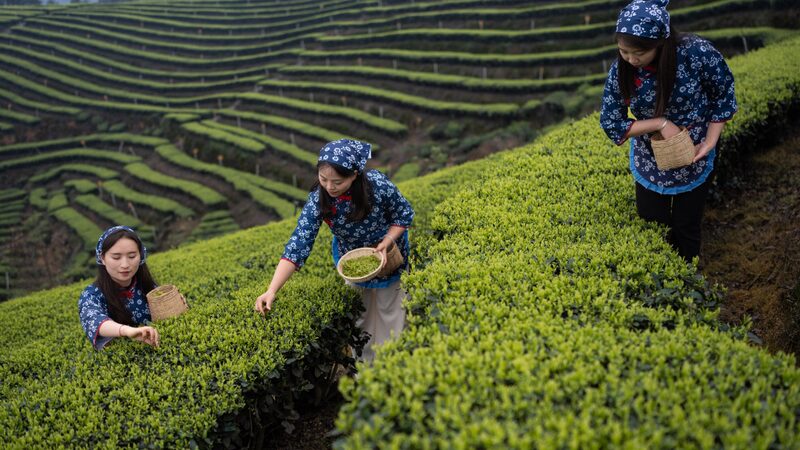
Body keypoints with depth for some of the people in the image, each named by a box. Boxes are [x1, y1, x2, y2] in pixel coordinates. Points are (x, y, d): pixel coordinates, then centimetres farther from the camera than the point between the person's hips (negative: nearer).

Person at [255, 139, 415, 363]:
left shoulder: (378, 186, -33)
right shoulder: (318, 200, -30)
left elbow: (404, 215, -14)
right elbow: (298, 245, -33)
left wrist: (387, 242, -30)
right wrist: (271, 291, -41)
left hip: (387, 255, -1)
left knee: (389, 310, 14)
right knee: (359, 314, 18)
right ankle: (364, 363, 40)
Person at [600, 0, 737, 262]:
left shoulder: (697, 53, -27)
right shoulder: (621, 70, -20)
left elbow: (724, 95, -11)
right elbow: (610, 122, -13)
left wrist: (710, 142, -18)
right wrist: (660, 123, -25)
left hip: (693, 161, -2)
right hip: (649, 162, 2)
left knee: (685, 227, 13)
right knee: (650, 222, 14)